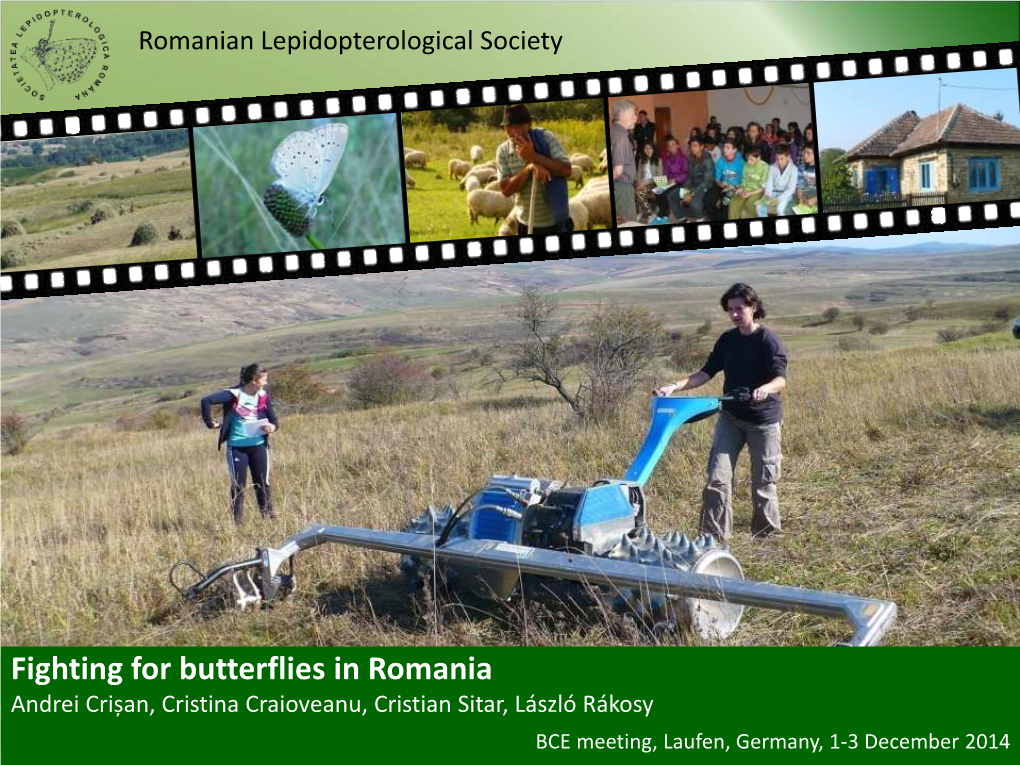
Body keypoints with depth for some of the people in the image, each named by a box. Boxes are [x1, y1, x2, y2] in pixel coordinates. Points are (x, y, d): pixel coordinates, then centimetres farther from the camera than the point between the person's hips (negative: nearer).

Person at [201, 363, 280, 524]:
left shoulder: (263, 396, 2)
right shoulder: (234, 394, -13)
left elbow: (274, 420, 7)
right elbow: (207, 401, -21)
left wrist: (273, 427, -15)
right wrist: (210, 422, -14)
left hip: (258, 446, 3)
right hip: (237, 447, -3)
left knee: (263, 483, 5)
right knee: (238, 485, 4)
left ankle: (269, 516, 16)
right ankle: (237, 522, 14)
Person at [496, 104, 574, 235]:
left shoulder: (546, 138, -10)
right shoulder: (503, 151, -5)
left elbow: (566, 170, -19)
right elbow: (505, 189, -12)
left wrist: (533, 157, -27)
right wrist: (529, 167, -26)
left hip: (557, 222, -2)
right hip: (527, 224, 2)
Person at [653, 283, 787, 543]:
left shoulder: (768, 340, -11)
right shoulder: (727, 340, 6)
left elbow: (781, 378, -22)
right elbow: (706, 372, 7)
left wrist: (766, 389, -45)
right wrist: (675, 386, -7)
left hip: (764, 420, -5)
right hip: (730, 417, 5)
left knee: (764, 482, 3)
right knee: (717, 477, -4)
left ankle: (768, 538, 19)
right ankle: (714, 538, 0)